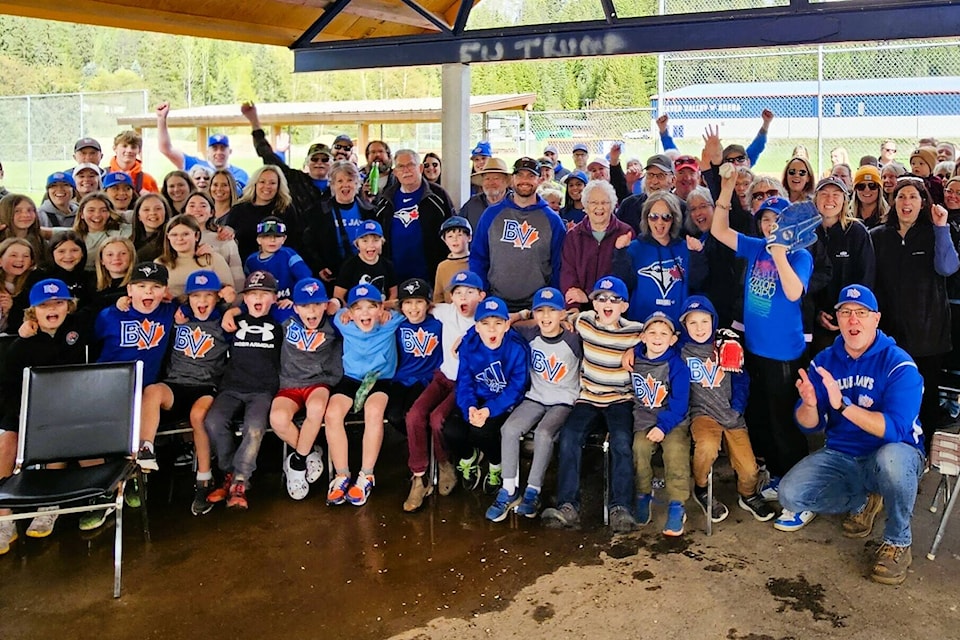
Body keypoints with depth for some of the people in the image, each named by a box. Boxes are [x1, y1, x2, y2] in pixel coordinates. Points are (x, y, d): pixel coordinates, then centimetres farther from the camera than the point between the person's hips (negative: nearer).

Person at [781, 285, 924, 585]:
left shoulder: (899, 365, -16)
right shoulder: (824, 361, -2)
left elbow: (896, 429, -28)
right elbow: (809, 424, -4)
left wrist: (842, 404, -38)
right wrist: (809, 405, -28)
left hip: (893, 455, -4)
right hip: (840, 456, 4)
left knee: (891, 459, -40)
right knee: (790, 495, -18)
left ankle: (898, 542, -11)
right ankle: (862, 501, 13)